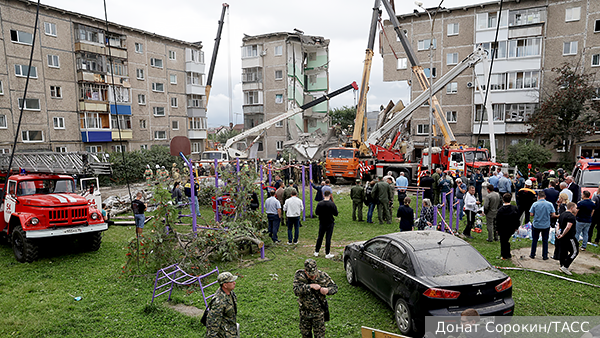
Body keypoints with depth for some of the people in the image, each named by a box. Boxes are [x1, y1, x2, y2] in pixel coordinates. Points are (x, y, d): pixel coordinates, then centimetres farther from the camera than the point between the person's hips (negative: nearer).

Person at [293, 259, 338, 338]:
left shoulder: (323, 276, -15)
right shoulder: (299, 275, -16)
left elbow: (335, 287, -6)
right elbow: (296, 291, -27)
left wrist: (327, 290, -28)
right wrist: (310, 286, -38)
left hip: (319, 311, -1)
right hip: (305, 312, 1)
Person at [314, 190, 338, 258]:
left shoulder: (320, 204, -9)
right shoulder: (332, 204, -15)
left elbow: (316, 212, -2)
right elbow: (336, 214, -11)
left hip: (322, 223, 2)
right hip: (330, 223, -2)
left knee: (320, 237, 14)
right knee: (328, 238, 3)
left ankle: (316, 252, 21)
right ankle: (327, 254, 7)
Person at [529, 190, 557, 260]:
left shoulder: (535, 204, -11)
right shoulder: (550, 204, -7)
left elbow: (531, 214, -9)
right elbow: (553, 215, -5)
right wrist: (548, 216, 14)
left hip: (536, 225, -1)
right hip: (546, 225, 1)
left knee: (534, 240, 12)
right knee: (545, 241, 11)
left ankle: (532, 255, 19)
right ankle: (545, 256, 16)